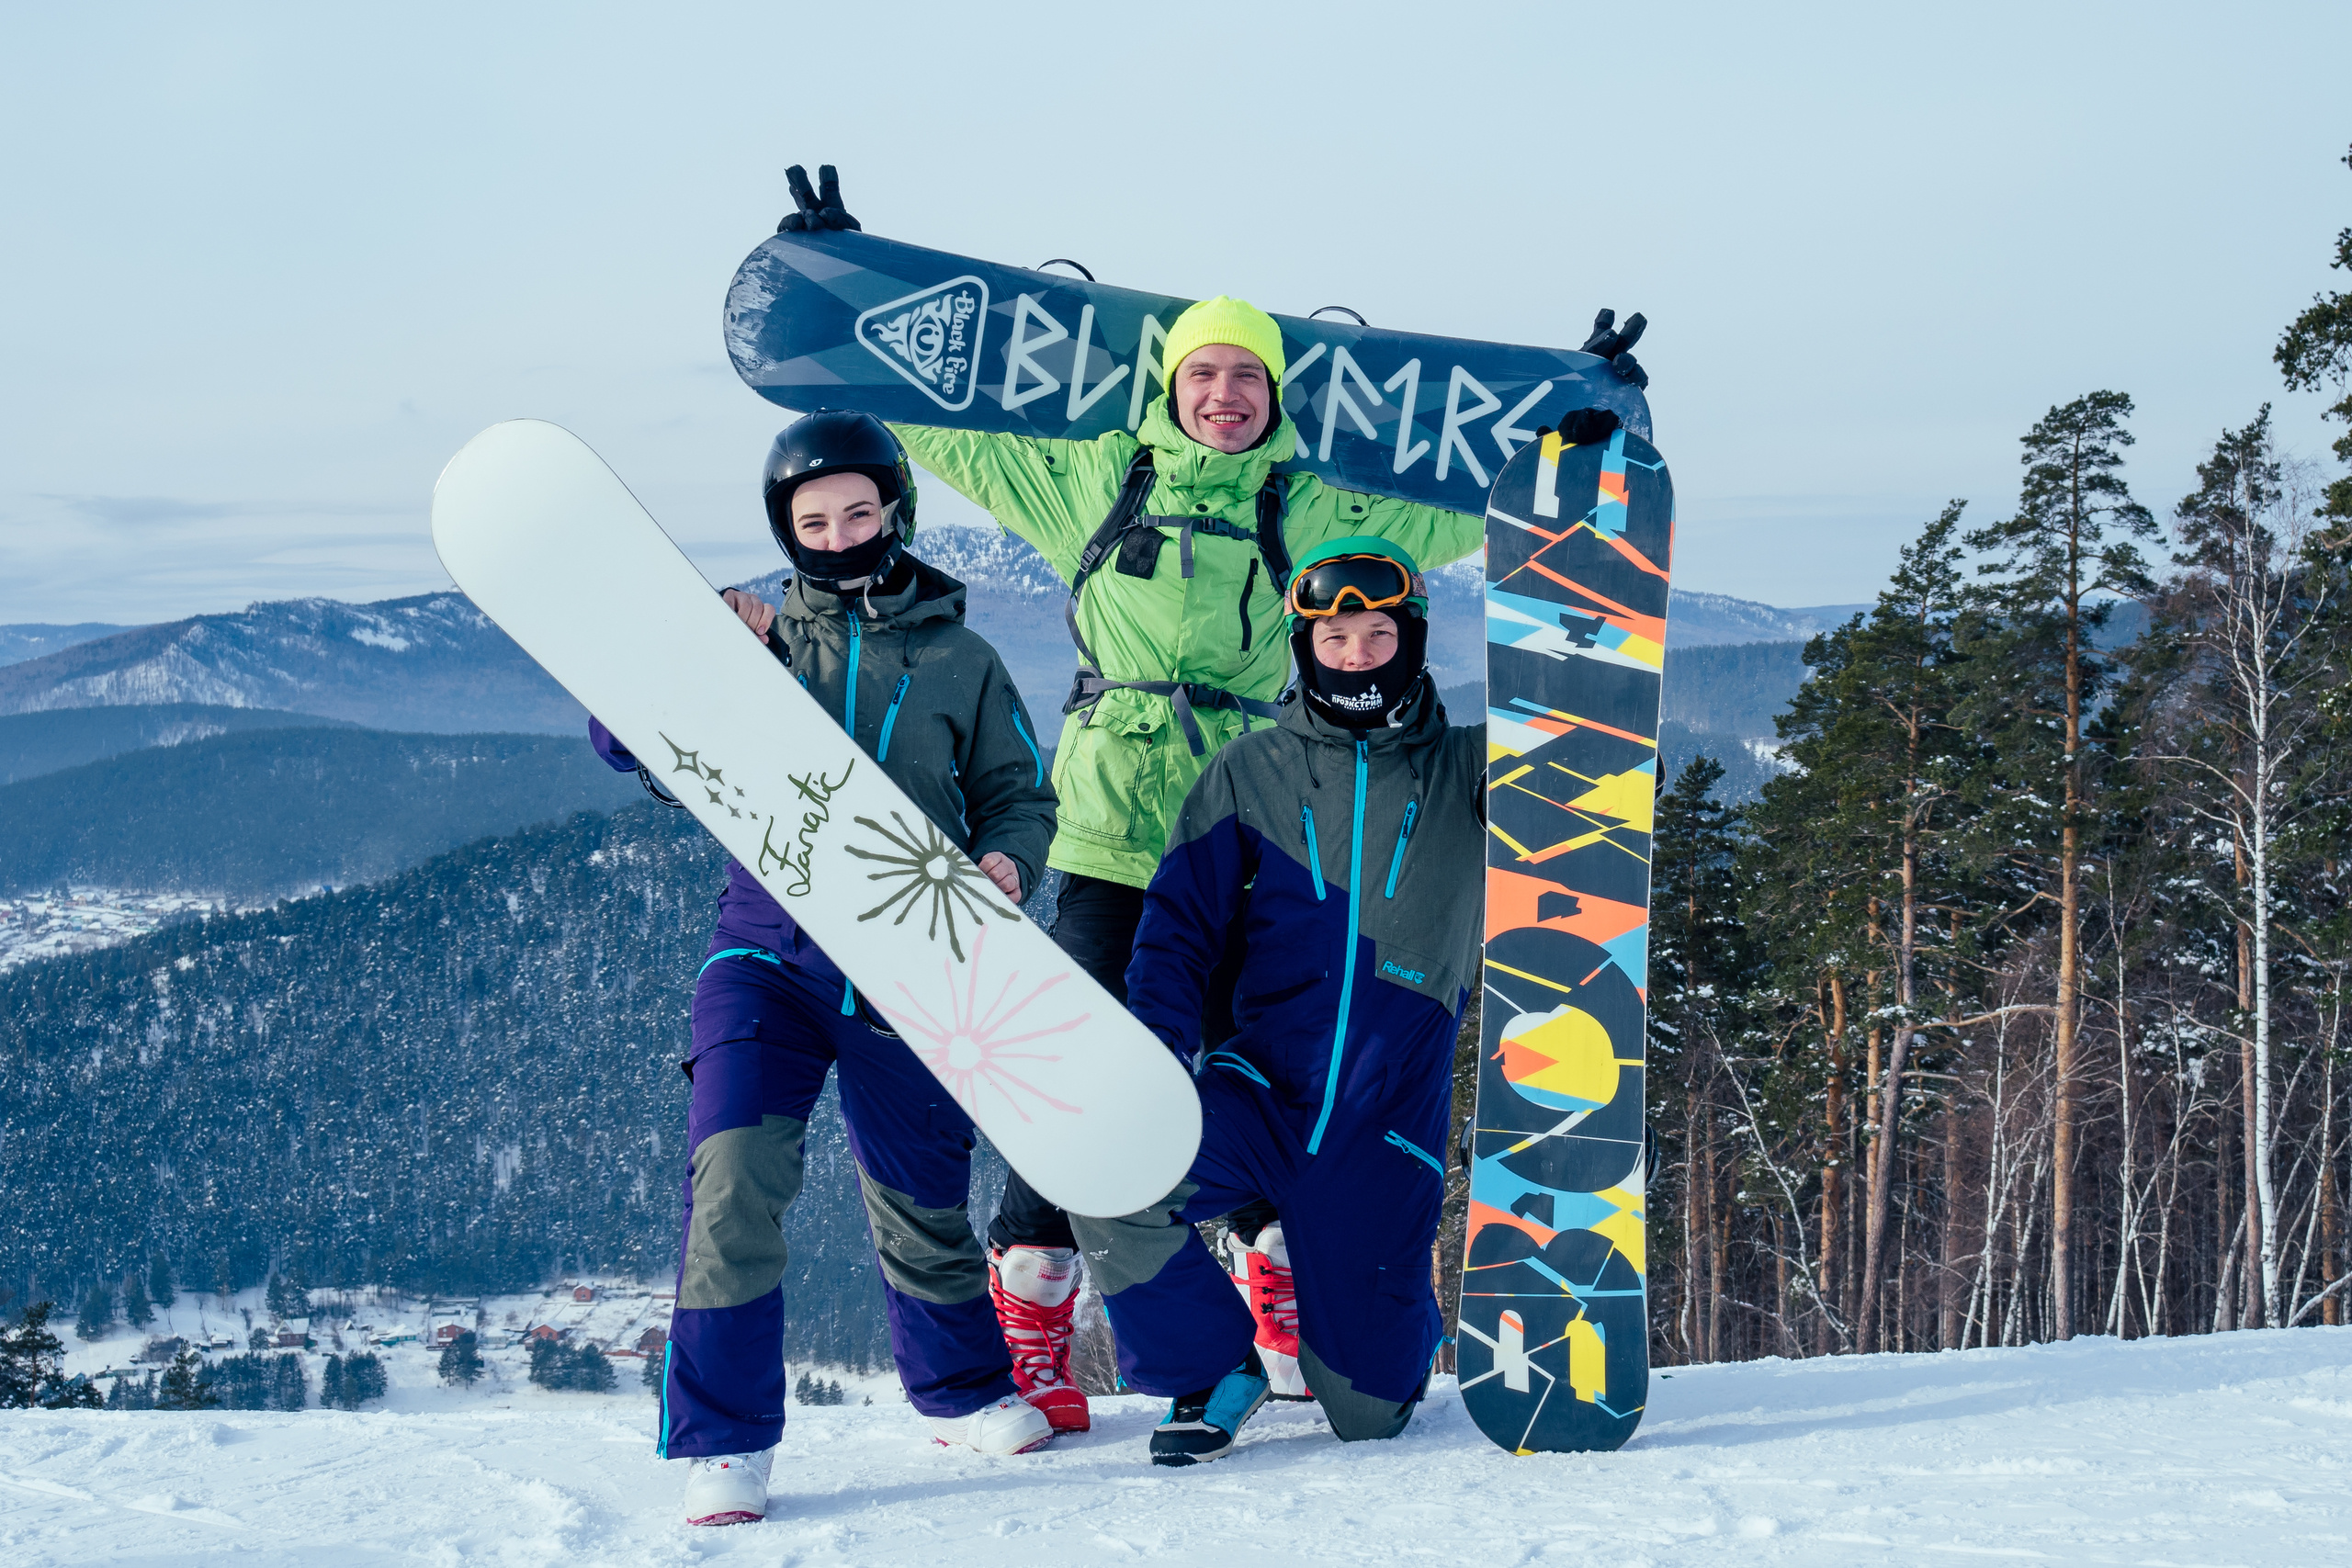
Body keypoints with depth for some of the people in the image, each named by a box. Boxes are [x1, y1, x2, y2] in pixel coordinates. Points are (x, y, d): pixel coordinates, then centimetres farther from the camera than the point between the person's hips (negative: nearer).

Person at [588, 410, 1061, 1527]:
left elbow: (1018, 794, 13)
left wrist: (1006, 861, -9)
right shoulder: (754, 639, 7)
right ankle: (722, 1441, -7)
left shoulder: (957, 658, 8)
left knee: (922, 1200, 10)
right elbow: (629, 744, 1)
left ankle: (964, 1391, 37)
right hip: (769, 949, -1)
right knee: (734, 1168, -18)